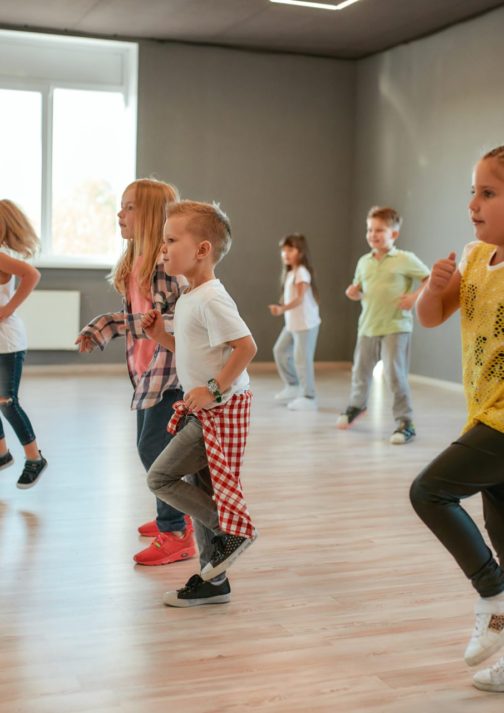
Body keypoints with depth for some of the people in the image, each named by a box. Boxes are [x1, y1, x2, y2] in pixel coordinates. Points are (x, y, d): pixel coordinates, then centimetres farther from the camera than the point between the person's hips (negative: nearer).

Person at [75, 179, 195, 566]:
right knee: (149, 447, 17)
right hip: (147, 372, 10)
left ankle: (176, 534, 2)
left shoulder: (168, 262, -17)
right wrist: (98, 329, 12)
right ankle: (173, 515, 35)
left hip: (170, 372, -10)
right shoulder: (134, 262, 11)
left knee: (154, 448, -8)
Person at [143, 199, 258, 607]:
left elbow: (246, 347, -23)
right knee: (202, 493, 12)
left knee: (161, 476, -10)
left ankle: (233, 530, 1)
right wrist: (161, 336, 9)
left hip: (222, 408, -10)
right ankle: (214, 580, 21)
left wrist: (213, 390, -22)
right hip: (203, 409, 10)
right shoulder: (188, 299, 13)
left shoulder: (211, 299, -18)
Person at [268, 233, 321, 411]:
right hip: (292, 323, 10)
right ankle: (293, 386, 27)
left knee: (302, 358, -7)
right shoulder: (290, 272, 12)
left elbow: (300, 298, -25)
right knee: (280, 350, 14)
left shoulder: (301, 272, -15)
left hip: (306, 323, -10)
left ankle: (308, 398, 0)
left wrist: (282, 309, -36)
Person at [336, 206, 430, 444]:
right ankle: (356, 405, 44)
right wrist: (353, 293, -3)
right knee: (360, 370, 17)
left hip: (395, 327, -5)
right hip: (368, 326, 5)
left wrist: (415, 296, -14)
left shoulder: (405, 259, -6)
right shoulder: (364, 262, 8)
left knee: (395, 374, -11)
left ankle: (405, 422, 0)